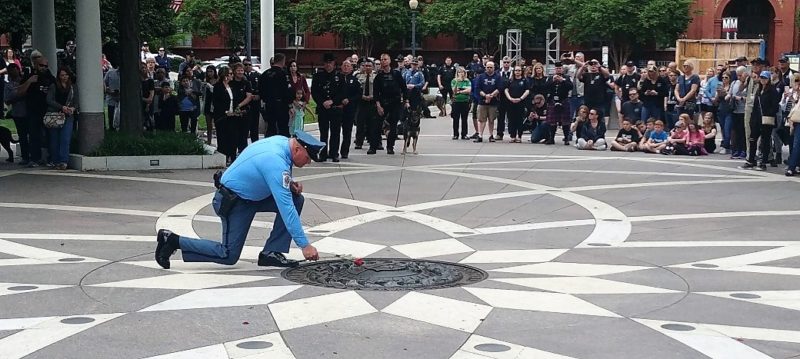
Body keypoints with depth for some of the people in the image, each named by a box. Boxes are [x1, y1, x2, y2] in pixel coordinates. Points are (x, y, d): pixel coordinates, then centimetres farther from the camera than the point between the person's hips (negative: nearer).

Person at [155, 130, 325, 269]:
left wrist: (290, 184, -3)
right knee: (229, 256, -7)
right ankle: (173, 241, 2)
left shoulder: (282, 141, -3)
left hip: (250, 194, 10)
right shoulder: (276, 162, -31)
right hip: (232, 202, -10)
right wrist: (305, 245, -29)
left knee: (296, 199, -2)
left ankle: (271, 253, 0)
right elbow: (285, 207, -32)